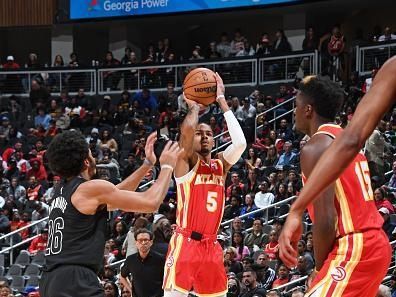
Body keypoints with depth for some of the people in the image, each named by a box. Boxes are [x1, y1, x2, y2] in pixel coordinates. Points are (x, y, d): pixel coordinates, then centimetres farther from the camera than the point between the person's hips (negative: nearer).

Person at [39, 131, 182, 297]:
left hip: (51, 281, 9)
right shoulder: (91, 188, -7)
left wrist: (148, 163, 32)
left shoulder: (62, 192, 19)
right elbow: (151, 203, -4)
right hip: (74, 281, -9)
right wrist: (167, 166, 11)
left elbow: (115, 195, 31)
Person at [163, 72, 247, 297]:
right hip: (185, 244, -6)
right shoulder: (186, 161, -1)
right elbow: (187, 130, -21)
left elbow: (240, 142, -5)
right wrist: (194, 106, 0)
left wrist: (222, 100, -1)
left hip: (211, 246, 6)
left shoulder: (221, 165, 14)